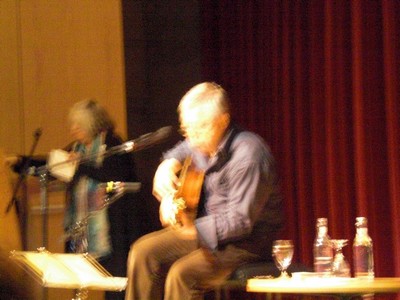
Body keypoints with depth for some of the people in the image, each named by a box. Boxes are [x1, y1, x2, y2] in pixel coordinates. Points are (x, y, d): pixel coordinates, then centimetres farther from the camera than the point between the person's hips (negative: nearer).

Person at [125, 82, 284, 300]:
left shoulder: (248, 156, -26)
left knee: (182, 273, -28)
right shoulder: (202, 141, 1)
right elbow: (180, 152, 27)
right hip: (205, 228, 9)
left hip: (248, 241, -9)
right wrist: (168, 166, 3)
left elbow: (241, 220, -30)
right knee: (143, 252, -1)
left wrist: (193, 229, -41)